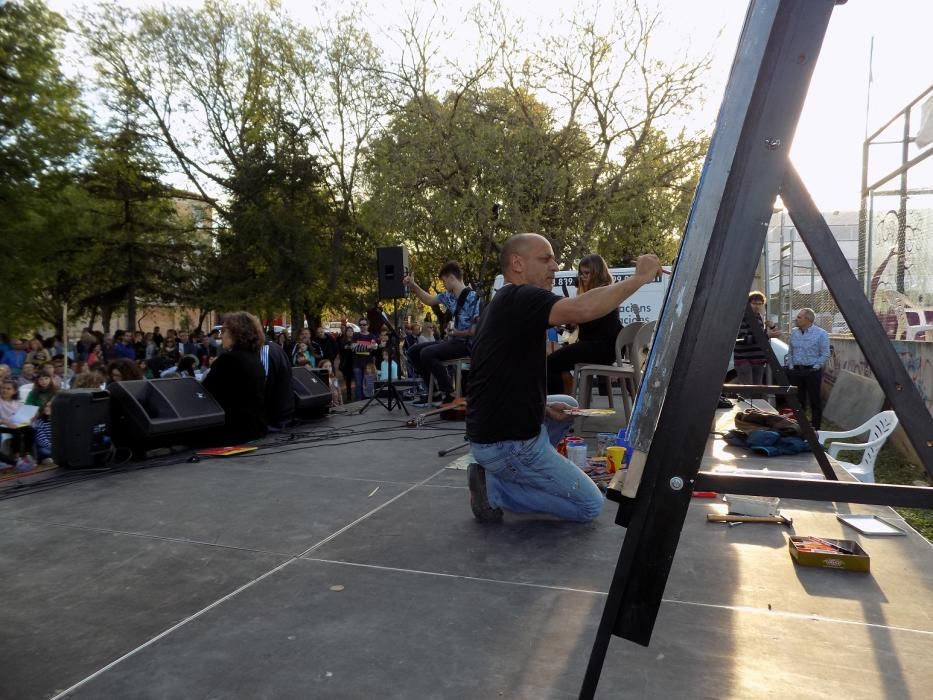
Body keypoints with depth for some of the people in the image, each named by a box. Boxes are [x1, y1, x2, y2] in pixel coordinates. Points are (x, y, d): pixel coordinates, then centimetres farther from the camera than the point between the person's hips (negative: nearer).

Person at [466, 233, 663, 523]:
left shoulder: (505, 303, 14)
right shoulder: (521, 298, -18)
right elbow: (582, 309, -37)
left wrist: (544, 406, 5)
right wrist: (639, 277, -24)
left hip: (496, 428, 9)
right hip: (507, 443, -9)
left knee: (567, 405, 29)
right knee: (590, 506, 2)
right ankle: (495, 488, -2)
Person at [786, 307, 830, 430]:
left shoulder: (820, 334, -6)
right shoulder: (794, 333, 10)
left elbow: (825, 355, -6)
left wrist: (815, 367, -11)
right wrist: (791, 366, 7)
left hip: (812, 372, -5)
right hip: (795, 371, 5)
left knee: (815, 401, 2)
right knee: (797, 401, 9)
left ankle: (815, 428, 7)